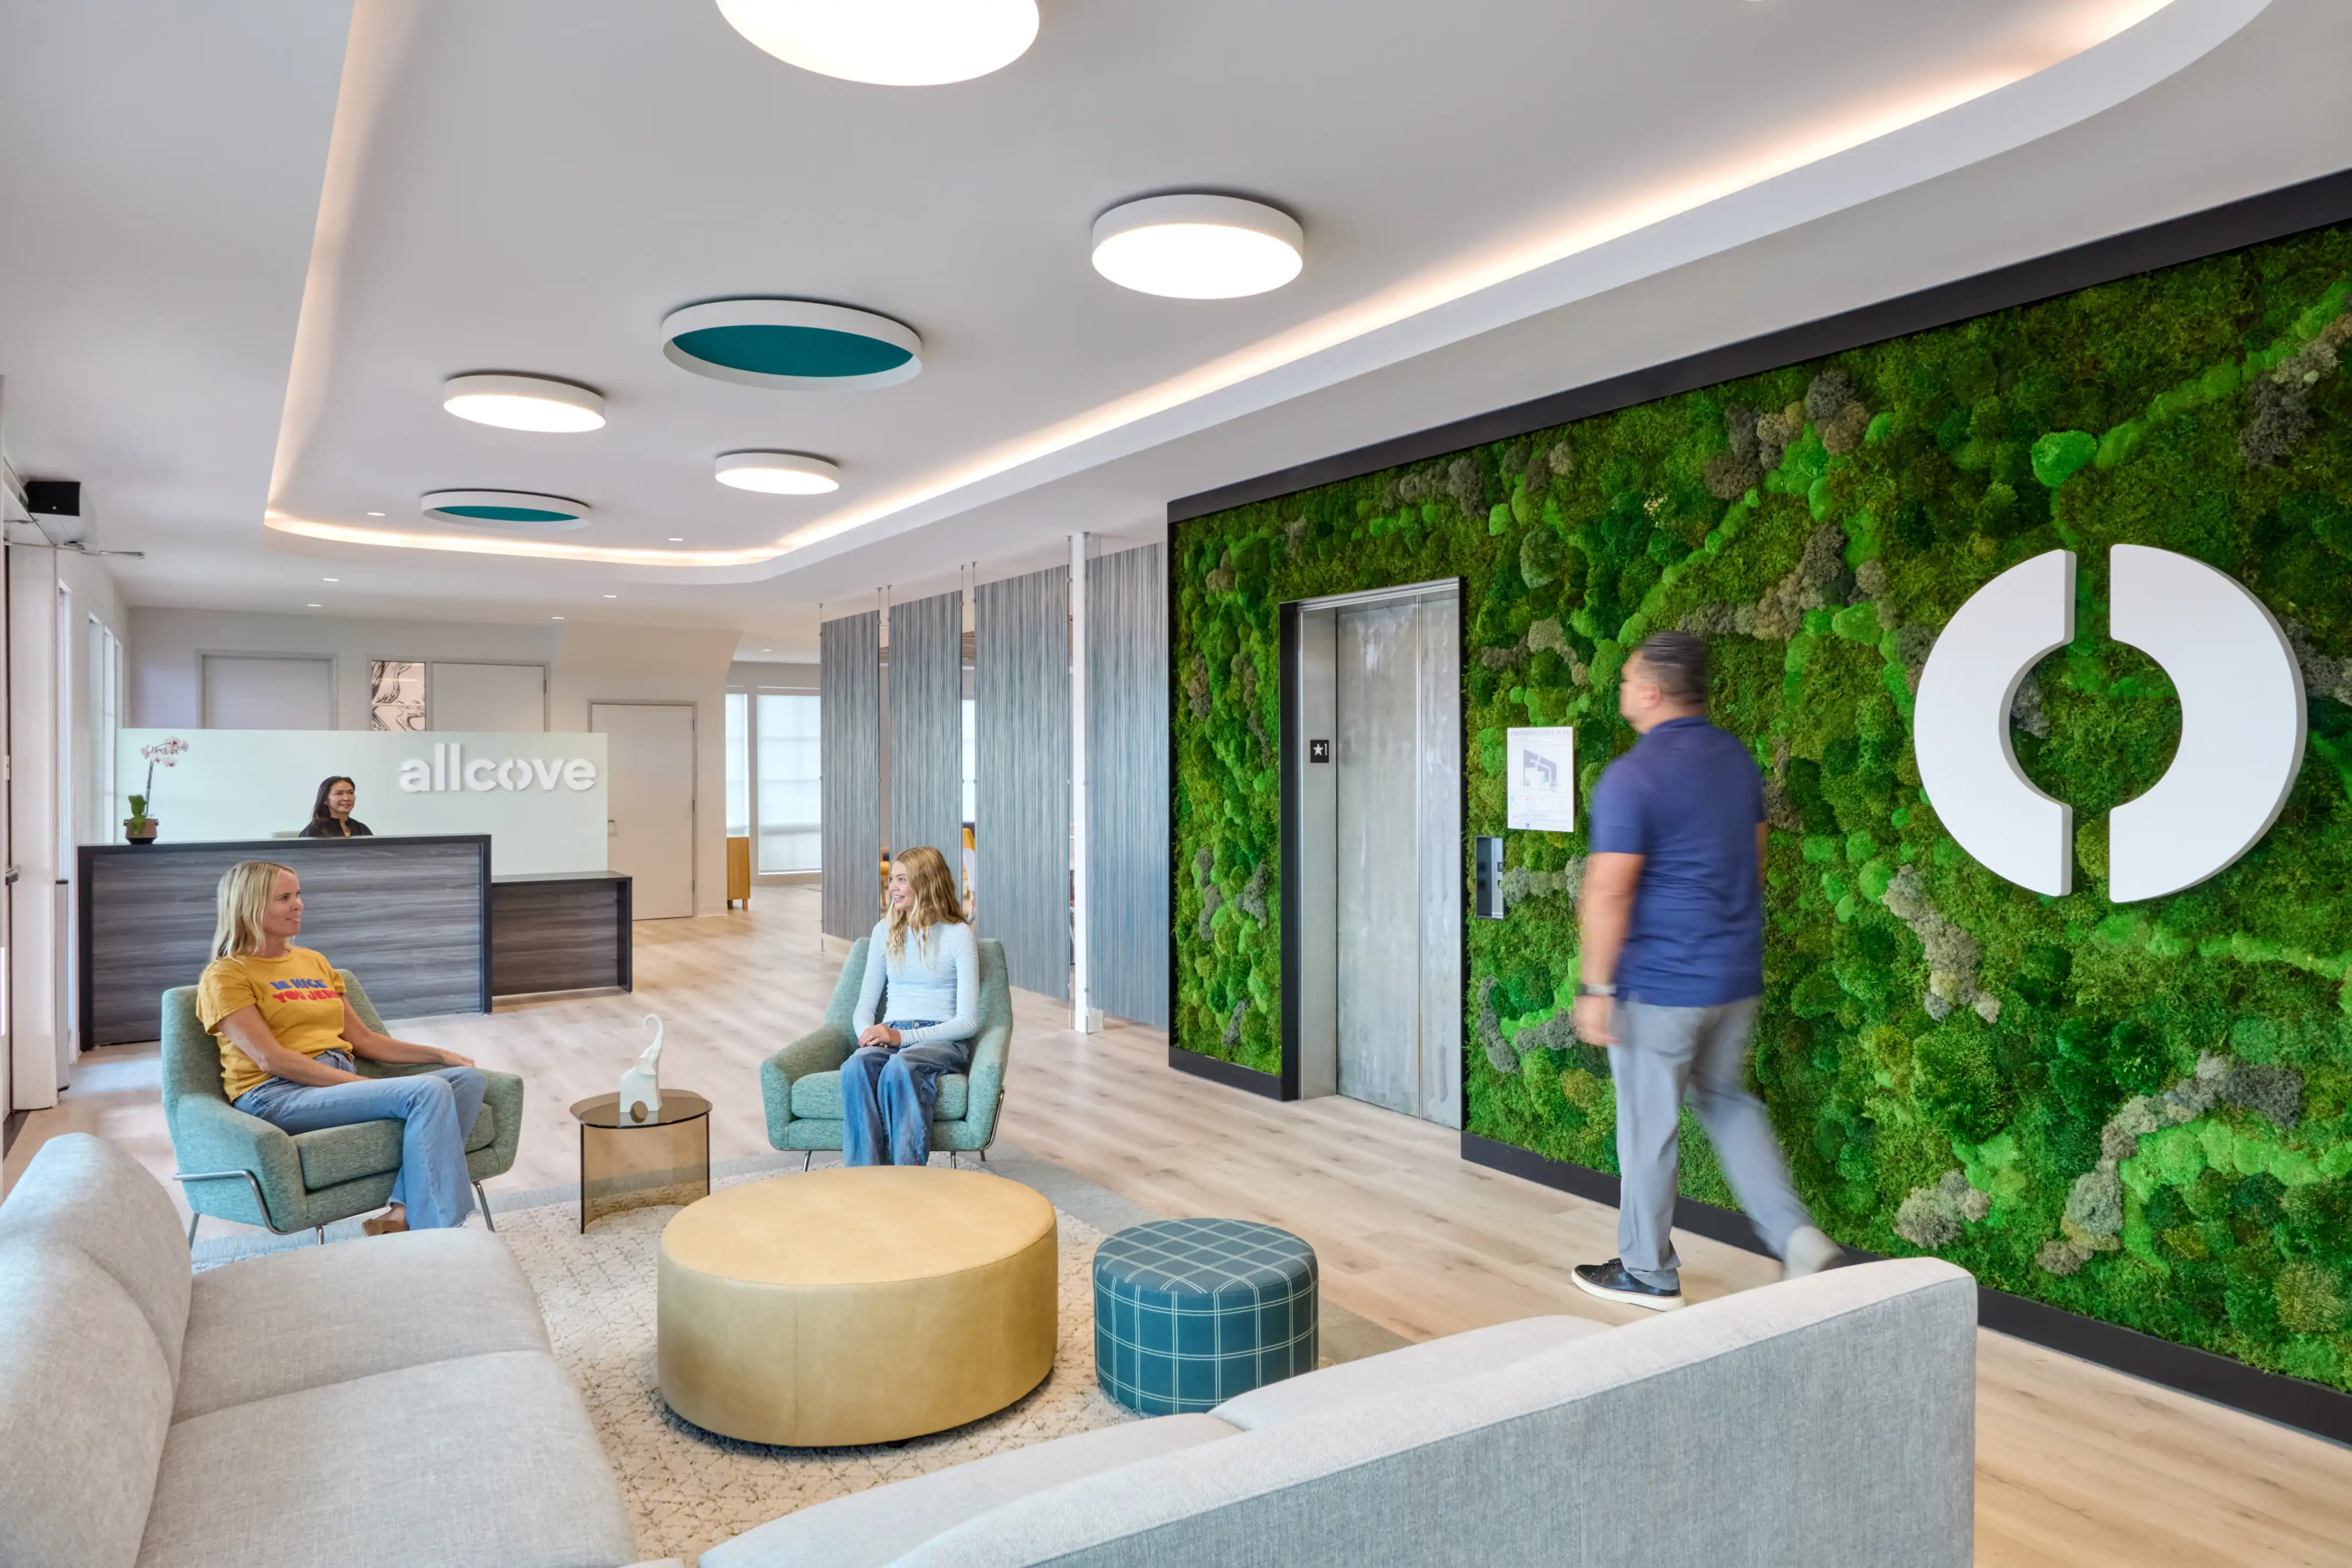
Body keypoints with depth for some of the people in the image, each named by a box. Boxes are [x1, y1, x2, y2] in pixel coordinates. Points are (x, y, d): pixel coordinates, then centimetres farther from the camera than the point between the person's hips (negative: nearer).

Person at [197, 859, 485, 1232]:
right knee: (428, 1092, -30)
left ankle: (404, 1215, -30)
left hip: (341, 1082, 7)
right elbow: (270, 1058, -11)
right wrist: (360, 1084, -19)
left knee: (469, 1078, -18)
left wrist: (439, 1054, 9)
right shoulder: (225, 976, 2)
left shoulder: (314, 961, 23)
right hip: (277, 1094, -7)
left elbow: (361, 1039, 22)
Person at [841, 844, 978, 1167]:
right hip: (892, 1036, 4)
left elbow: (968, 1021, -6)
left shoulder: (958, 935, -1)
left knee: (900, 1067, -39)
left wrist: (903, 1036, -17)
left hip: (942, 1040, -4)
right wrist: (868, 1032, -9)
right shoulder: (885, 931, 15)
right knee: (856, 1066, -33)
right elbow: (865, 1005, 16)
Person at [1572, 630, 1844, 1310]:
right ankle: (1796, 1236, 17)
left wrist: (1596, 987, -15)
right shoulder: (1737, 758, 6)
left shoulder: (1633, 776, -19)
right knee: (1727, 1100, 24)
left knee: (1649, 1126, 7)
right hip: (1736, 976, 8)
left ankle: (1648, 1272, 21)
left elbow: (1609, 891, -21)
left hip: (1659, 985, -8)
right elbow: (1753, 861, 15)